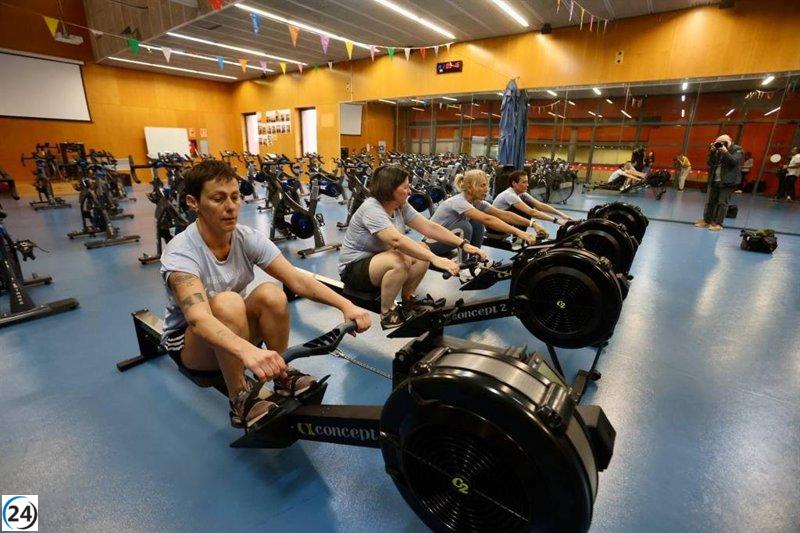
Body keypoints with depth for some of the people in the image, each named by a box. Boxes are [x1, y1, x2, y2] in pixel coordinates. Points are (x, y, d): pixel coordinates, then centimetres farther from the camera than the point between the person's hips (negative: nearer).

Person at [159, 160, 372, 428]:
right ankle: (239, 400, -19)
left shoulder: (248, 238, -14)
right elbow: (198, 318, -44)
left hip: (237, 327, 4)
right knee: (227, 303, -36)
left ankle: (282, 375, -8)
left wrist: (346, 305, -38)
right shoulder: (181, 253, -28)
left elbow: (297, 280, -22)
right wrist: (247, 351, -64)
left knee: (271, 294, -27)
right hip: (189, 341, -4)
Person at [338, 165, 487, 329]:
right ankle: (387, 314, -14)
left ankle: (407, 300, 5)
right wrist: (435, 259, -48)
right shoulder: (371, 209, -26)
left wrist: (464, 244, -18)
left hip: (379, 257, 8)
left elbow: (430, 227, -9)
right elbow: (397, 240, -41)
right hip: (354, 267, -8)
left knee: (421, 250, -11)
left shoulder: (401, 206, -2)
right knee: (398, 263, -35)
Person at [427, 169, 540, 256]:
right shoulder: (459, 201, -29)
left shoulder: (478, 202, -4)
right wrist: (518, 232, -46)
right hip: (433, 242, -8)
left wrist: (533, 224, -19)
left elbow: (504, 214, -10)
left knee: (477, 224, -7)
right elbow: (487, 219, -41)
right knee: (464, 227, -29)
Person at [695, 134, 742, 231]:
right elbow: (710, 163, 5)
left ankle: (718, 223, -3)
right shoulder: (717, 150, 11)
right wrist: (712, 152, -6)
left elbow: (734, 162, -15)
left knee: (722, 203, -4)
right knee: (710, 201, 6)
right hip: (714, 180, 5)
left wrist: (725, 152, -20)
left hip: (727, 181, -5)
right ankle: (706, 220, 13)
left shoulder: (737, 150, -1)